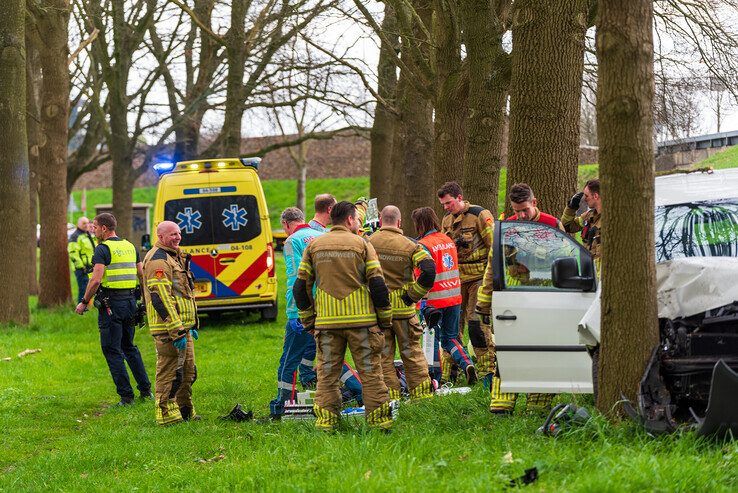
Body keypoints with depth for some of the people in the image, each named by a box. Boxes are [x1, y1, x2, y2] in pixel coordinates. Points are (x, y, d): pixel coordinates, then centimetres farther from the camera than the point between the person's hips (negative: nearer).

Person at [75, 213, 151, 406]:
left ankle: (126, 395, -3)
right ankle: (146, 390, 16)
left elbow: (96, 280, -20)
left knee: (112, 350, 0)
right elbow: (142, 275, 14)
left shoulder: (103, 249, -11)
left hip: (110, 303, -7)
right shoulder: (130, 247, 12)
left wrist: (84, 302, -10)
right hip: (130, 301, 7)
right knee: (129, 347, 19)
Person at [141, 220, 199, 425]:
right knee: (169, 371, -5)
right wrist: (177, 330, -24)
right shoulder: (158, 260, -15)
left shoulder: (175, 257, 19)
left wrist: (192, 325, 26)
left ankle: (185, 411, 25)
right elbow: (161, 298, -22)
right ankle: (166, 413, 0)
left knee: (187, 370, 16)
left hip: (182, 326, 10)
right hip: (168, 328, -10)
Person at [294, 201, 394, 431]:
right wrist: (385, 319, 4)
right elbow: (377, 283, -4)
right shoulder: (361, 244, 0)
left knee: (327, 374, 8)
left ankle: (326, 421, 5)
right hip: (362, 320, -2)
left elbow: (301, 286, 7)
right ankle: (379, 421, 5)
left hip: (326, 322, 2)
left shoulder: (314, 246, 8)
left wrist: (308, 320, 15)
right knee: (370, 372, 4)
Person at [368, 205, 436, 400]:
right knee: (412, 353, 11)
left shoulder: (368, 243, -4)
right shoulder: (409, 246, -6)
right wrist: (414, 295, -8)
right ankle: (422, 394, 15)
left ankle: (390, 395, 8)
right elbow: (429, 270, -15)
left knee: (383, 356, 8)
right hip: (403, 308, 0)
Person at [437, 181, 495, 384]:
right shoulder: (447, 221, 14)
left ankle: (488, 369, -5)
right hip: (457, 279, 7)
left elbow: (495, 245, -10)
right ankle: (447, 372, 11)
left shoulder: (480, 215, -8)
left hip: (478, 277, -7)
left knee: (477, 321, -12)